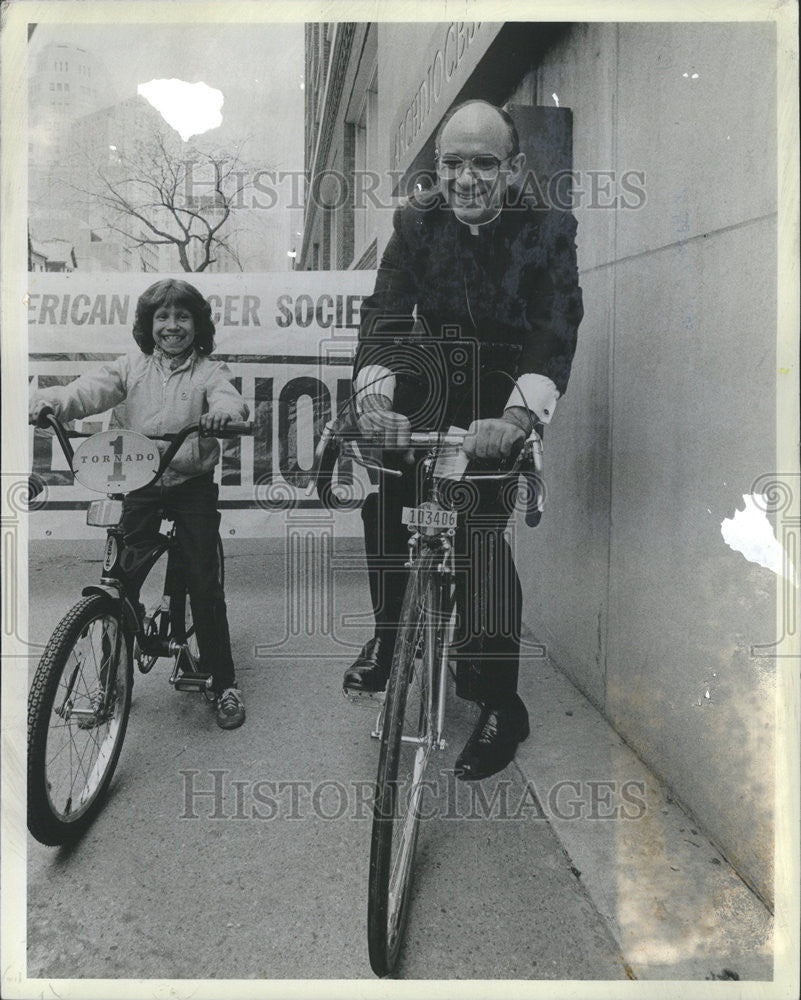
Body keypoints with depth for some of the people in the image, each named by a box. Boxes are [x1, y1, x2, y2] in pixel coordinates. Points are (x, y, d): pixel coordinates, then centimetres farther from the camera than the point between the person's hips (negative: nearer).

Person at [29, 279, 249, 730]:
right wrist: (49, 401, -28)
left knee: (204, 585, -2)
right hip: (139, 484, 2)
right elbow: (90, 390, -8)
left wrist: (224, 410, -43)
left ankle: (225, 683, 11)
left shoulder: (208, 371, 0)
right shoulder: (132, 367, 6)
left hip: (192, 484, -2)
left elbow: (228, 398, -19)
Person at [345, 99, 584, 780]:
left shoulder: (549, 230, -10)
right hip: (433, 378, 3)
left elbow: (557, 332, -23)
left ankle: (500, 704, -5)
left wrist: (516, 417, -42)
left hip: (503, 391, -3)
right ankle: (388, 631, -2)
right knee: (385, 483, -22)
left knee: (481, 529, -18)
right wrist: (374, 395, -37)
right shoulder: (417, 221, -4)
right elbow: (385, 312, -16)